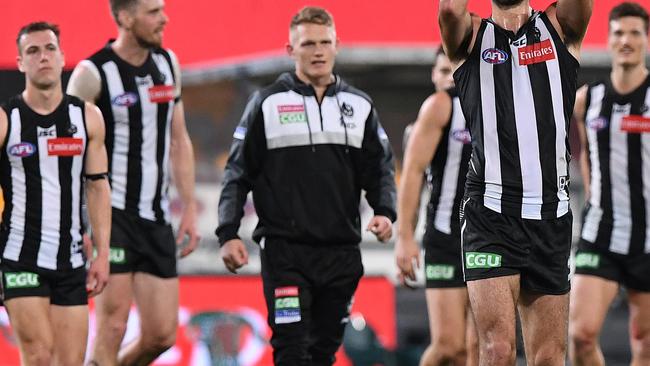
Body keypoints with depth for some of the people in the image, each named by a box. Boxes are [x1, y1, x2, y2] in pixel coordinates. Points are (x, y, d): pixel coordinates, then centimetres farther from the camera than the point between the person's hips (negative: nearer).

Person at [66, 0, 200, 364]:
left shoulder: (168, 63, 10)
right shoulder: (92, 74, -10)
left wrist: (190, 210, 13)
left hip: (156, 218, 6)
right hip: (112, 215, -6)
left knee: (162, 335, 3)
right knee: (112, 327, -9)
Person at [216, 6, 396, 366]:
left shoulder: (359, 105, 11)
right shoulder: (267, 104, 1)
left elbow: (380, 169, 13)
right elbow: (238, 174, 2)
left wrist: (384, 212, -7)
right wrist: (228, 234, -7)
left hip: (342, 251, 4)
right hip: (284, 250, -4)